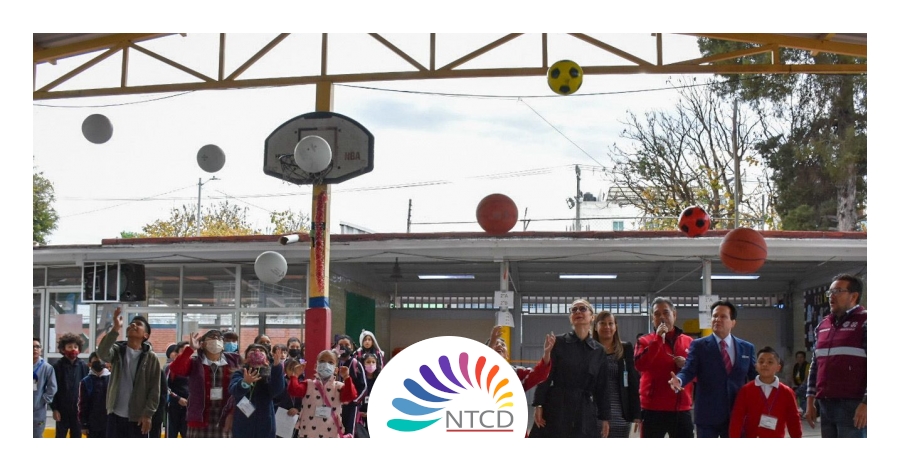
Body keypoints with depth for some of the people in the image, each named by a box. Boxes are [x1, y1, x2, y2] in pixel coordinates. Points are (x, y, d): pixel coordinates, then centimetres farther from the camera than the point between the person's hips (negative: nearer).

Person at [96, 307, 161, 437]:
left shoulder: (150, 358, -2)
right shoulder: (118, 351, 3)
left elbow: (154, 389, -4)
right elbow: (102, 353, -21)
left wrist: (148, 414, -12)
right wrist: (115, 330, -32)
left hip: (139, 417, -2)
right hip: (116, 415, 2)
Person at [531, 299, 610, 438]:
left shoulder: (599, 351, 9)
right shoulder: (558, 343, 2)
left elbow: (601, 387, 10)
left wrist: (604, 417, 7)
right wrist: (539, 405, -10)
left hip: (586, 412, 3)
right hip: (557, 409, -3)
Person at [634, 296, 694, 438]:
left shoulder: (688, 341, 12)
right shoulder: (645, 341, 2)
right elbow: (639, 365, -17)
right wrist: (658, 339, -17)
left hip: (682, 410, 3)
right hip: (653, 410, -3)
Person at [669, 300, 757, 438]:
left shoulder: (747, 348, 10)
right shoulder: (699, 345, 1)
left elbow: (754, 378, 11)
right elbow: (688, 371, -9)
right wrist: (679, 380, -31)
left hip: (736, 414, 2)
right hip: (707, 414, -2)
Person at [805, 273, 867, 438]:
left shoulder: (865, 322, -2)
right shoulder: (822, 325, 19)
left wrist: (866, 403, -17)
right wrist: (810, 400, 15)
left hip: (853, 406, -7)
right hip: (825, 405, 7)